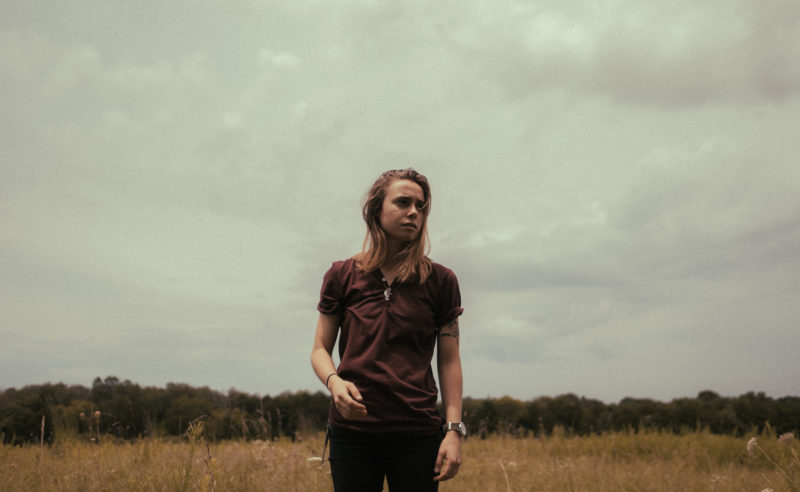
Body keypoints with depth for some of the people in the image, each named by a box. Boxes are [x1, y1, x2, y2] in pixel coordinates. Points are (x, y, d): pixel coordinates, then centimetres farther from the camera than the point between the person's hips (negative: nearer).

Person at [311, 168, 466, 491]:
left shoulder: (440, 281, 4)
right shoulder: (342, 276, 5)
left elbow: (449, 361, 4)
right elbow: (320, 349, 8)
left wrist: (454, 430, -4)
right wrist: (333, 381, -14)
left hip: (417, 432, 0)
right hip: (352, 428, 0)